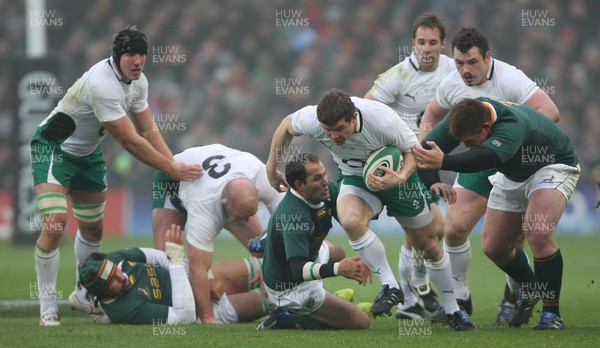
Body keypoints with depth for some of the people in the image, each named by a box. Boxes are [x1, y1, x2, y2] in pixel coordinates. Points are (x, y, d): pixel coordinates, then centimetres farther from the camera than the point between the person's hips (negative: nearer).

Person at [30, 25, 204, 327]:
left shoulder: (138, 81, -5)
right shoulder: (102, 84, -33)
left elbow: (148, 130, 1)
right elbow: (129, 141, -30)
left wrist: (176, 164, -12)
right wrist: (171, 169, -24)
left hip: (88, 153, 9)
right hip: (54, 147, -9)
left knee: (93, 227, 17)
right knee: (55, 221, -23)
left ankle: (83, 295, 38)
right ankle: (47, 307, -14)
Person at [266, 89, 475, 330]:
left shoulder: (383, 121, -36)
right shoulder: (311, 120, -29)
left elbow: (414, 150, -19)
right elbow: (287, 126, -4)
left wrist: (400, 178, -37)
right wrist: (271, 167, 3)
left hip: (396, 174, -1)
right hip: (355, 178, 1)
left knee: (428, 246, 6)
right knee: (350, 220, -33)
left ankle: (453, 310, 26)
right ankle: (390, 287, -21)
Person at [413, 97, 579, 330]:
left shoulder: (513, 124, -42)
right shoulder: (466, 117, -23)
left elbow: (487, 157, -60)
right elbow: (428, 148, -23)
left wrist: (444, 162, -73)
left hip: (553, 167, -7)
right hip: (513, 176, 7)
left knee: (537, 233, -29)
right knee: (493, 247, 3)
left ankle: (552, 313, -17)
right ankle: (530, 289, 33)